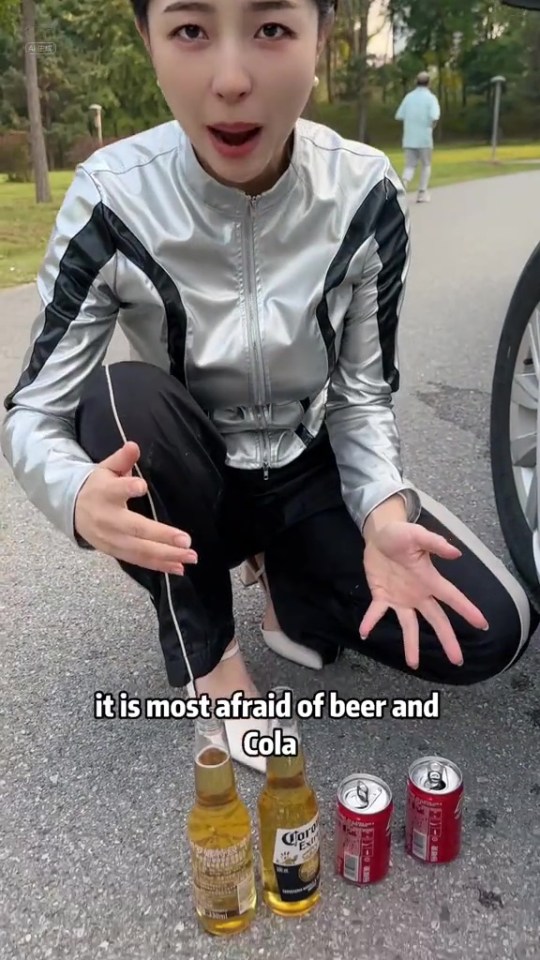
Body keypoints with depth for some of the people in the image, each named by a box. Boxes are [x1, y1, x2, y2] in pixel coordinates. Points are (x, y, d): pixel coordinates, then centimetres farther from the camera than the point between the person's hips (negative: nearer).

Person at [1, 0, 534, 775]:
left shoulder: (366, 194, -16)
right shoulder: (113, 200, -21)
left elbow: (363, 391, -8)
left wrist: (384, 510, -28)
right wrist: (79, 495, -40)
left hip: (309, 472, 1)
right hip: (179, 493, 0)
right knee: (122, 394, -34)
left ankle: (292, 588, 10)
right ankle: (204, 646, -10)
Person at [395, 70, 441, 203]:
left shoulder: (409, 96, 6)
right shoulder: (430, 97, -5)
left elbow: (399, 116, 4)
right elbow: (435, 117, -18)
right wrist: (431, 127, 1)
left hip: (409, 138, 3)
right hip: (424, 138, -3)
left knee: (410, 166, 10)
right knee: (426, 165, 13)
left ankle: (404, 183, -20)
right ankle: (422, 193, 12)